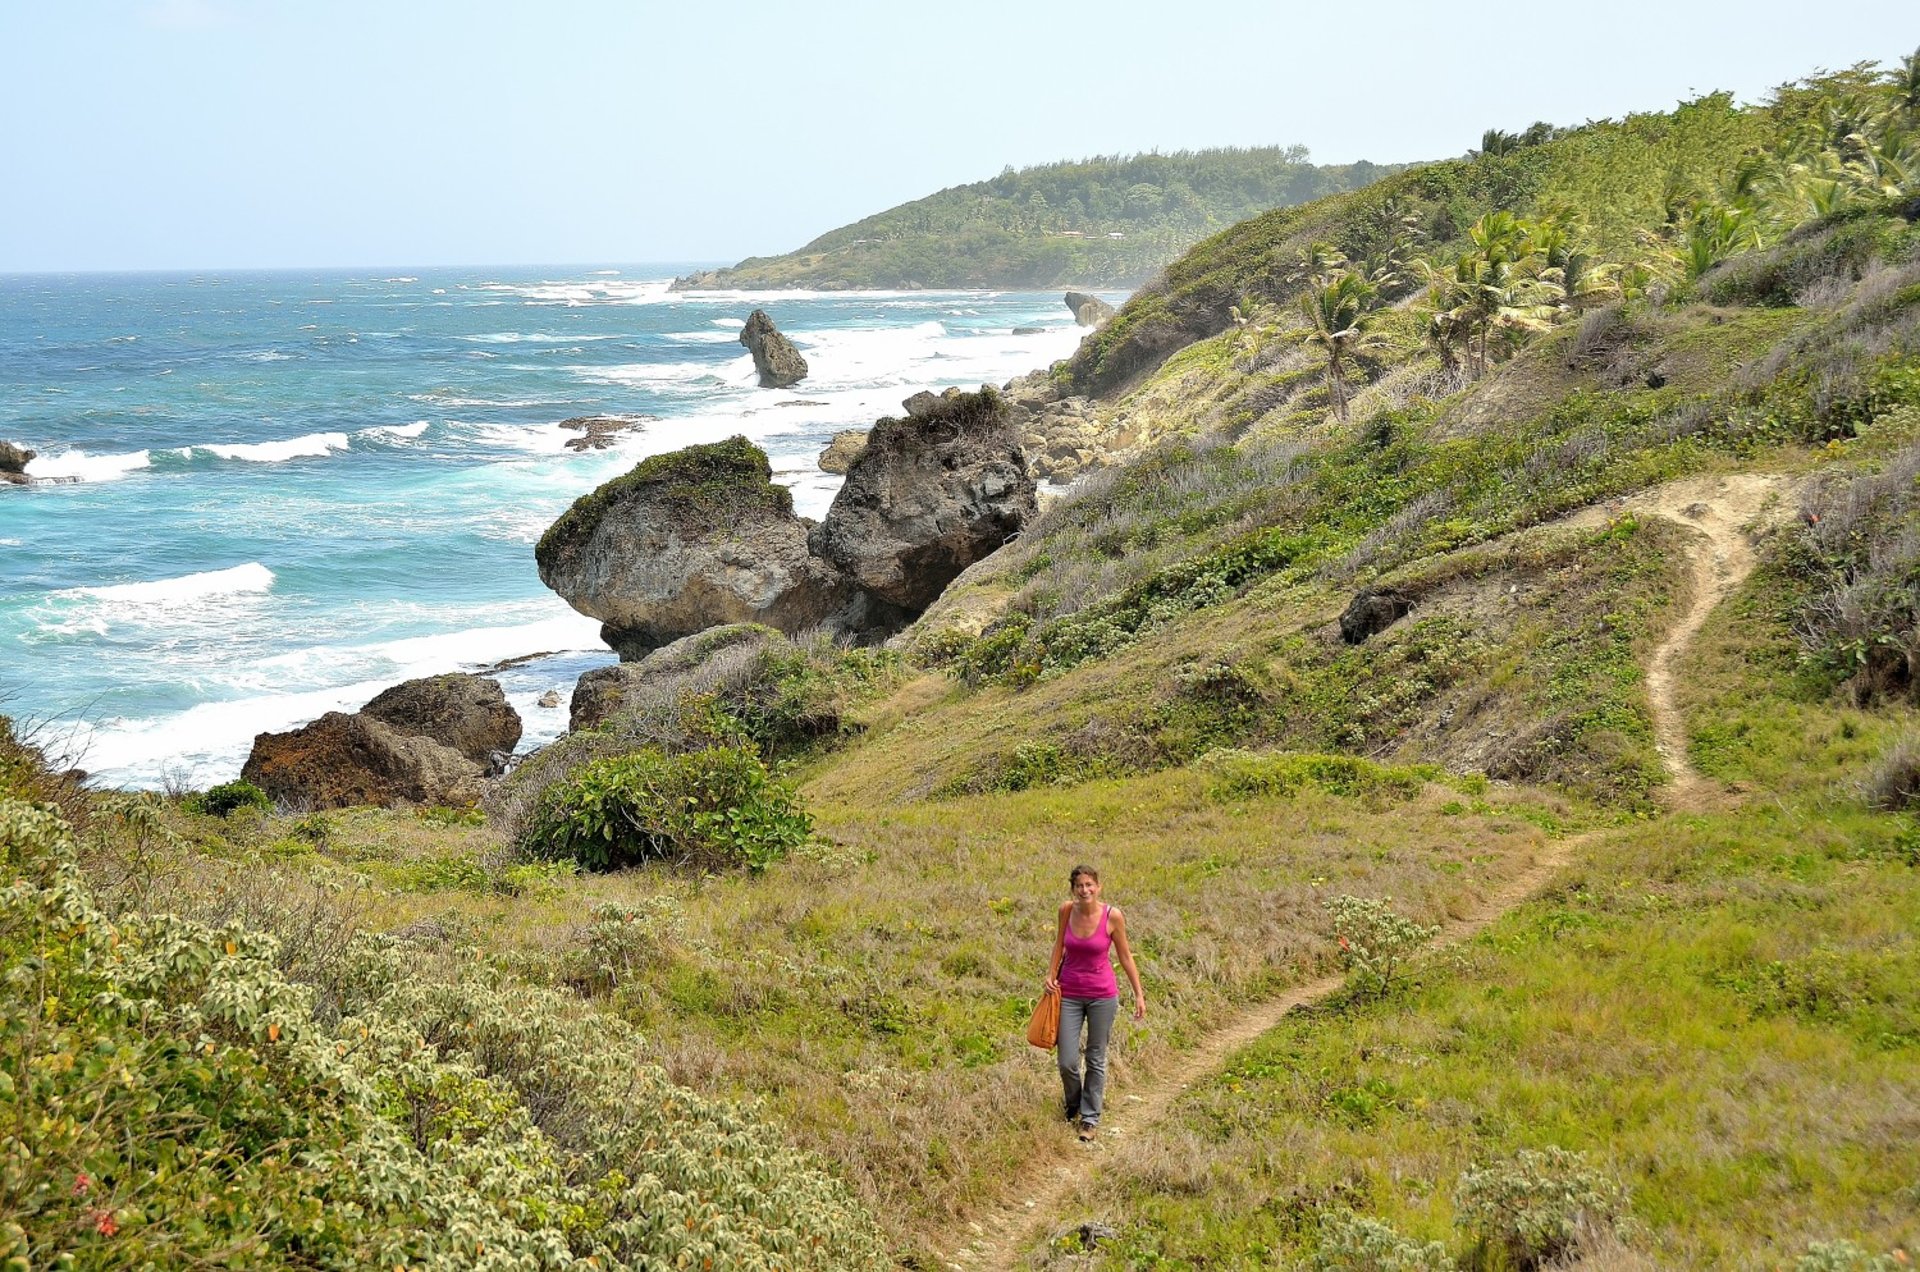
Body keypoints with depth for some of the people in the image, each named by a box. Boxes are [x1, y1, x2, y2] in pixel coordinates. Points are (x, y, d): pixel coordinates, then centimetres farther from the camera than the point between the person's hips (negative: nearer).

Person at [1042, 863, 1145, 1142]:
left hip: (1102, 995, -2)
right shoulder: (1067, 910, -7)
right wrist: (1051, 975, 2)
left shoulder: (1113, 916, -13)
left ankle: (1090, 1119, 22)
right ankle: (1073, 1106, 32)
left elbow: (1125, 956, -2)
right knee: (1067, 1062, 2)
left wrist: (1138, 994, -1)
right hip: (1069, 994, 2)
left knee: (1096, 1060, 8)